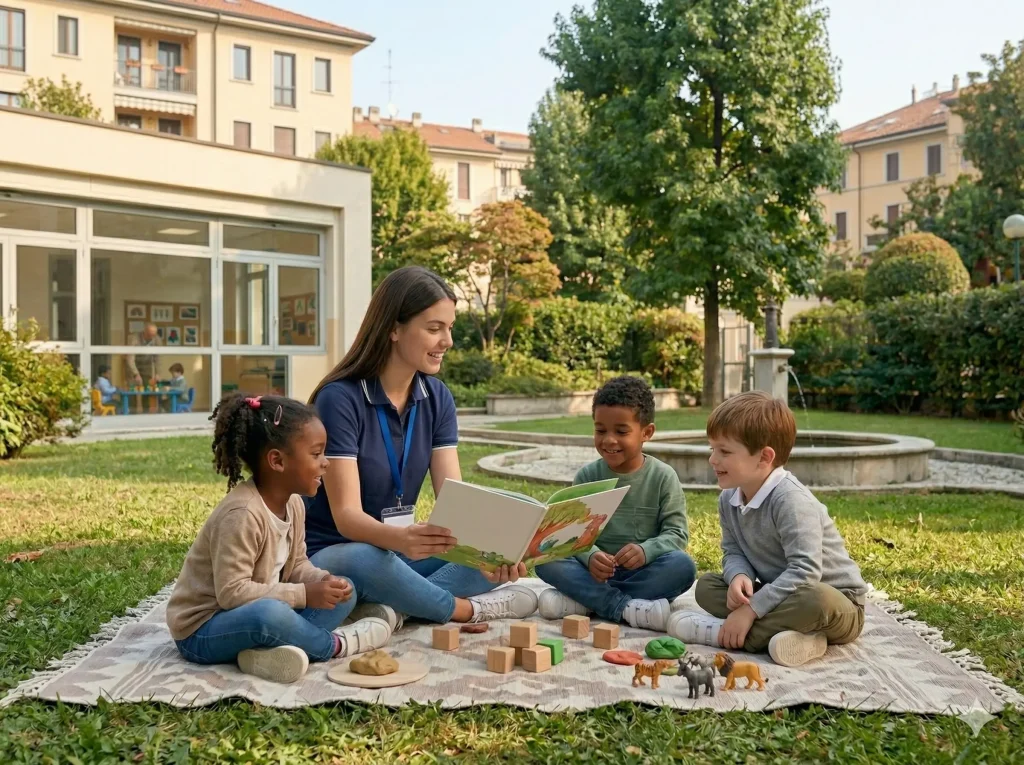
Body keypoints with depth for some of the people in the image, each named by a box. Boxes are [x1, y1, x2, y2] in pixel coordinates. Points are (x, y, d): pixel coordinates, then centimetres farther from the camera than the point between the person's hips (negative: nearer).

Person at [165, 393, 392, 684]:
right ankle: (335, 644, -10)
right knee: (270, 614, -40)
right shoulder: (242, 513, -27)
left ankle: (271, 650, -18)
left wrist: (323, 581, -11)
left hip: (256, 612, 9)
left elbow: (297, 565, 11)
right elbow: (232, 592, -29)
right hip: (202, 629, -9)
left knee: (344, 593, 4)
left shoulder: (293, 503, 1)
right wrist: (304, 594, -27)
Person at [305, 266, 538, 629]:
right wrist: (400, 539, -48)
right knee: (366, 559, -40)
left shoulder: (437, 397, -2)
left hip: (400, 552, 6)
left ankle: (391, 609, -24)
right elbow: (346, 515, -26)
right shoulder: (340, 398, -21)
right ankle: (467, 610, -17)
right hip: (335, 555, -5)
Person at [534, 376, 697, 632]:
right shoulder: (587, 476, 2)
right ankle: (626, 608, -33)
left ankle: (584, 601, -28)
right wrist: (590, 556, -27)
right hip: (594, 571, 1)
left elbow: (676, 532, -6)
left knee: (683, 566, -31)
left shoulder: (663, 477, -2)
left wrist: (646, 551, -28)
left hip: (643, 571, -1)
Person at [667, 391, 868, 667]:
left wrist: (751, 609, -32)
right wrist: (739, 577, -21)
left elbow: (805, 570, -32)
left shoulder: (790, 500, -26)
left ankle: (720, 632, -27)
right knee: (707, 586, -6)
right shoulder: (728, 499, -2)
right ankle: (798, 632, -23)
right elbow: (733, 552, 5)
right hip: (780, 593, 8)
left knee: (815, 600, -41)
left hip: (835, 603, -7)